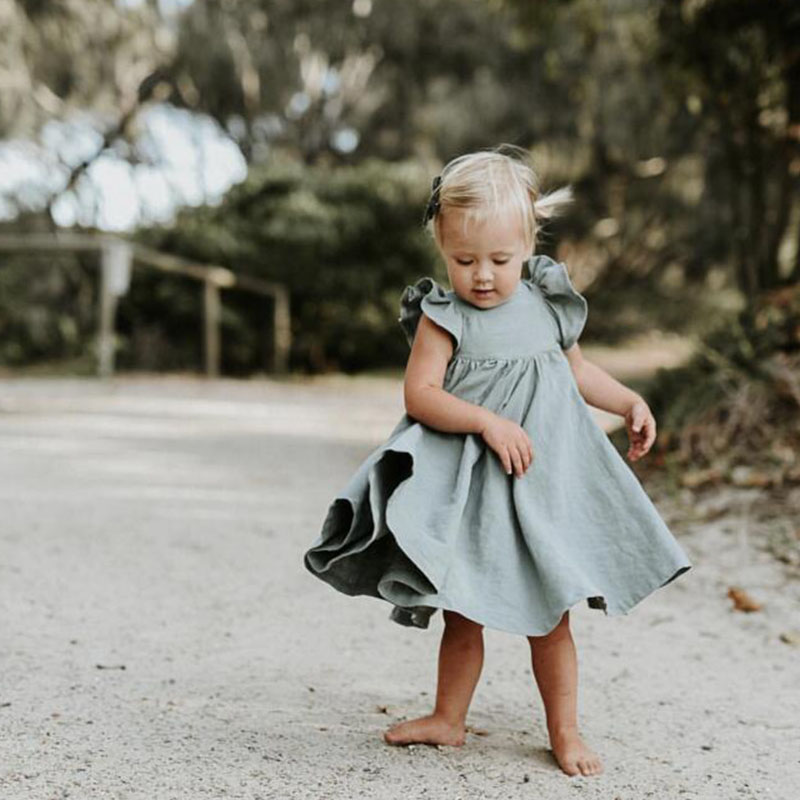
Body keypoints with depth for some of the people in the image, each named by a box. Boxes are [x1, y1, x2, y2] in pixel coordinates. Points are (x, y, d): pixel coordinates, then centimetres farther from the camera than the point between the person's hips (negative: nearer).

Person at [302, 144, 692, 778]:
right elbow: (420, 394, -18)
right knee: (463, 613, 12)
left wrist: (630, 402, 9)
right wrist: (489, 423, -27)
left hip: (543, 484, 2)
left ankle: (564, 731, 23)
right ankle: (449, 719, 31)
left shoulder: (548, 306, 3)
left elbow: (577, 370, 19)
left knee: (549, 614, 8)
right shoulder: (443, 317, -8)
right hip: (469, 489, -2)